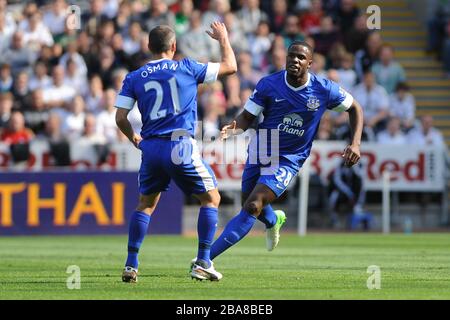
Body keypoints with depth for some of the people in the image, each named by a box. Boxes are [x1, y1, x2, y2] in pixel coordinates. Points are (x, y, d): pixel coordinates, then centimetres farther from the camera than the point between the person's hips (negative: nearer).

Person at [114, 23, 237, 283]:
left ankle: (131, 265, 9)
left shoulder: (134, 78, 7)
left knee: (145, 204, 18)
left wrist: (133, 138, 23)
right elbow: (230, 67, 11)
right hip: (181, 146, -3)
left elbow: (121, 118, 4)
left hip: (151, 147, 3)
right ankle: (203, 263, 4)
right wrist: (223, 39, 27)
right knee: (211, 198, 11)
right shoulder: (186, 68, 2)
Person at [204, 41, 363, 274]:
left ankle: (206, 258, -24)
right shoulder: (268, 84, -11)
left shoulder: (324, 90, -12)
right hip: (260, 150, 3)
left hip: (288, 160, -3)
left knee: (252, 207, -19)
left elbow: (355, 108, 4)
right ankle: (273, 221, 58)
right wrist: (234, 129, -30)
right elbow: (247, 117, -6)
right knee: (249, 203, 18)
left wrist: (355, 143, -9)